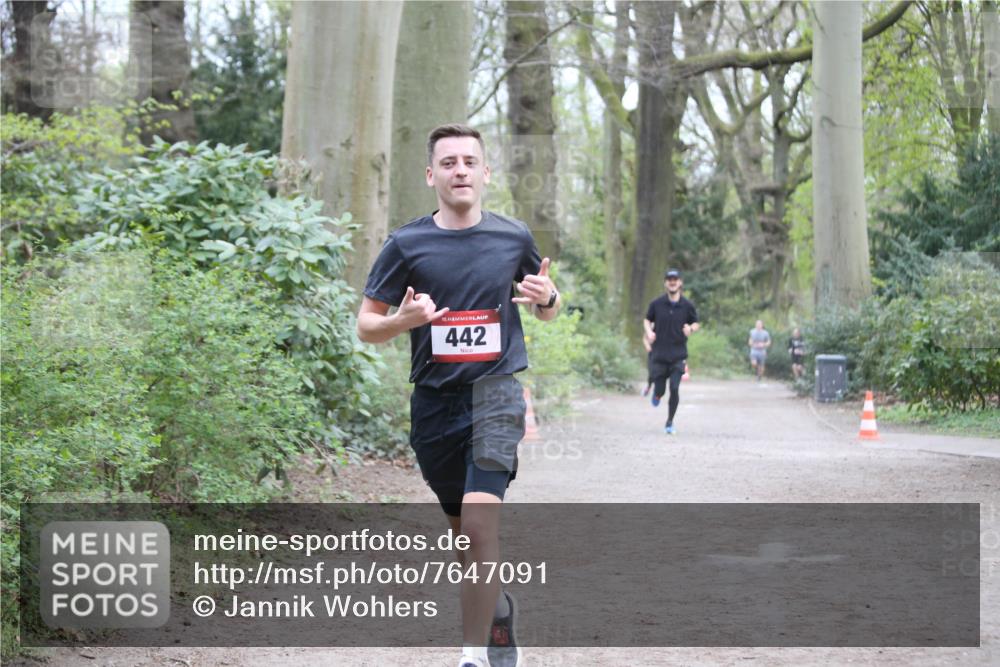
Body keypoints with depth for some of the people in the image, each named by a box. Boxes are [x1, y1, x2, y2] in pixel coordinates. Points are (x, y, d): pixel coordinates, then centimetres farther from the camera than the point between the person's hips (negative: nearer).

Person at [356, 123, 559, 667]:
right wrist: (403, 319, -17)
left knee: (480, 522, -19)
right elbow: (365, 325, 4)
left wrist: (547, 297, -6)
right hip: (434, 400, 2)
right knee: (463, 530, 13)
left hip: (495, 392, -2)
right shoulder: (406, 244, 1)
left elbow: (546, 311, 19)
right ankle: (499, 609, 41)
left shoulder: (514, 237, 4)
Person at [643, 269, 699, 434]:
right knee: (660, 390, 1)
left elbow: (696, 323, 12)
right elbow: (647, 320, 11)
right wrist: (649, 332, -9)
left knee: (674, 388, -10)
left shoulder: (687, 306, -2)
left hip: (678, 354, 0)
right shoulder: (656, 303, -2)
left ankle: (670, 422, 8)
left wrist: (690, 329, -11)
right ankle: (656, 394, 41)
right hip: (659, 354, 0)